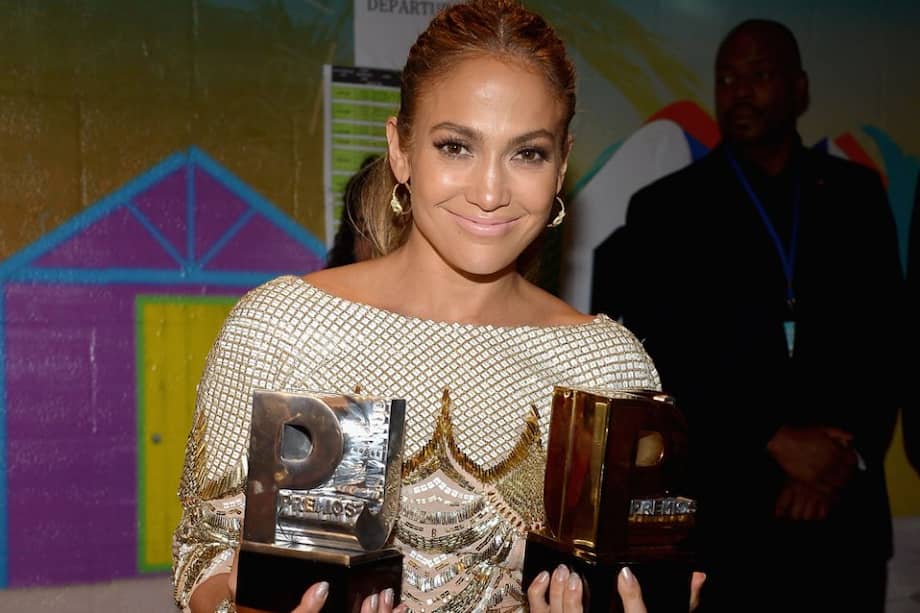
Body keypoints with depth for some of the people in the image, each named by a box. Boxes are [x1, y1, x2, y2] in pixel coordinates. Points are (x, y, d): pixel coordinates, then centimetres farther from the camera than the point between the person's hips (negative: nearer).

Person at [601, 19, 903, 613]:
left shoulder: (857, 195, 10)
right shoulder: (665, 207, 3)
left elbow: (885, 338, 6)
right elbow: (663, 358, -5)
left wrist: (849, 452, -8)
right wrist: (776, 441, -13)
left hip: (845, 515, 2)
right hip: (722, 517, -2)